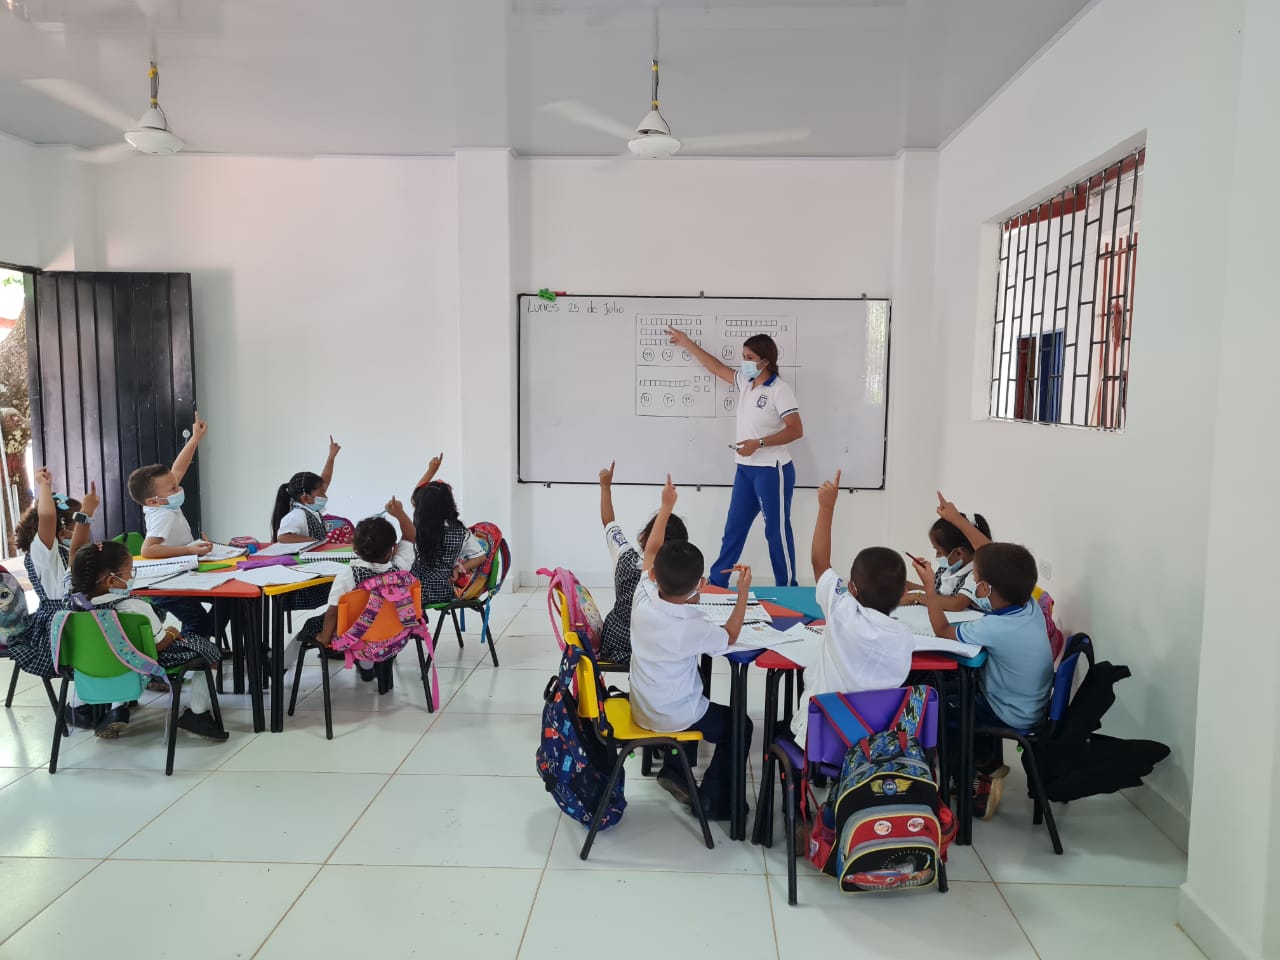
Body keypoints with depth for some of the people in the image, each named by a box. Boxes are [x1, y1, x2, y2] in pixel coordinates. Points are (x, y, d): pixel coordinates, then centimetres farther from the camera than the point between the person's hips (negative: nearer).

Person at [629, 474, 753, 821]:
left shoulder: (643, 599, -17)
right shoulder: (693, 627, -31)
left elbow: (651, 550, -2)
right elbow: (730, 637, -9)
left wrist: (666, 506, 5)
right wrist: (743, 593, -4)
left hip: (642, 708, 6)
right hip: (676, 717, -6)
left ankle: (674, 770, 38)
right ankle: (713, 802, 20)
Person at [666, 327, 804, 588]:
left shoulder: (780, 389, -13)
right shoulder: (745, 382, 8)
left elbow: (796, 430, -18)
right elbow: (717, 367, 23)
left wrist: (758, 443, -25)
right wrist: (687, 343, 25)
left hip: (772, 471, -8)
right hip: (745, 469, 8)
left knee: (777, 530, 0)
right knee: (734, 528, 13)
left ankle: (787, 590, 10)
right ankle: (717, 582, 21)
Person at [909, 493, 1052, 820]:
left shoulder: (995, 629, -35)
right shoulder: (1030, 605, -14)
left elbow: (942, 630, -19)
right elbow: (995, 559, -3)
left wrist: (929, 585, -15)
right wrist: (957, 519, 1)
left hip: (1013, 718, -7)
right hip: (1032, 706, 7)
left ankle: (985, 769, 22)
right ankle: (988, 767, 28)